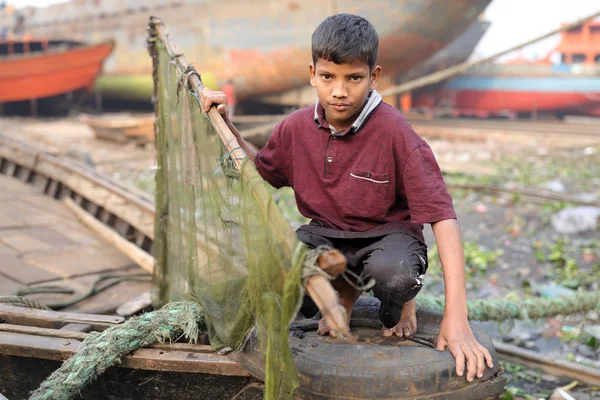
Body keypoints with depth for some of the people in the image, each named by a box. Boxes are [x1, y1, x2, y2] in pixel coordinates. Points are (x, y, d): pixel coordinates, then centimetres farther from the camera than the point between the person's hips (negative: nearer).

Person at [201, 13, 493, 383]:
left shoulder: (394, 131, -21)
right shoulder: (296, 128, -5)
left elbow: (441, 213, -25)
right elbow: (259, 172, 16)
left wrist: (456, 316, -32)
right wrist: (226, 125, -1)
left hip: (387, 233, -4)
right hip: (326, 235, 5)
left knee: (392, 273, -40)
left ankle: (400, 303, 3)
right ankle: (342, 291, 9)